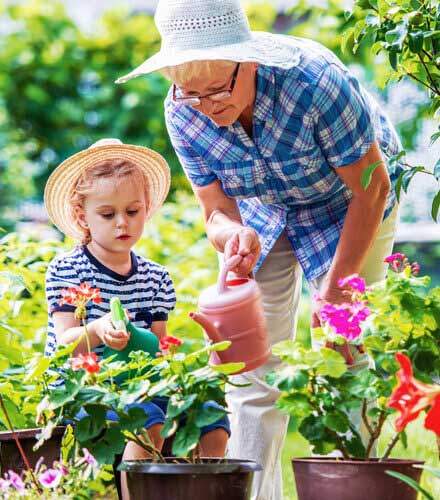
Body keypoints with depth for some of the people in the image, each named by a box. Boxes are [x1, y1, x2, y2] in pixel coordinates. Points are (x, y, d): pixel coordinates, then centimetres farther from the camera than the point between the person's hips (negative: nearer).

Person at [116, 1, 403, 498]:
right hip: (264, 210, 4)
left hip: (345, 207, -4)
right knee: (251, 364, -2)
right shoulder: (183, 113, -25)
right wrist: (235, 236, -40)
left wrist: (335, 290, -23)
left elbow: (372, 188, -26)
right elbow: (217, 211, -14)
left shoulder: (316, 81, -38)